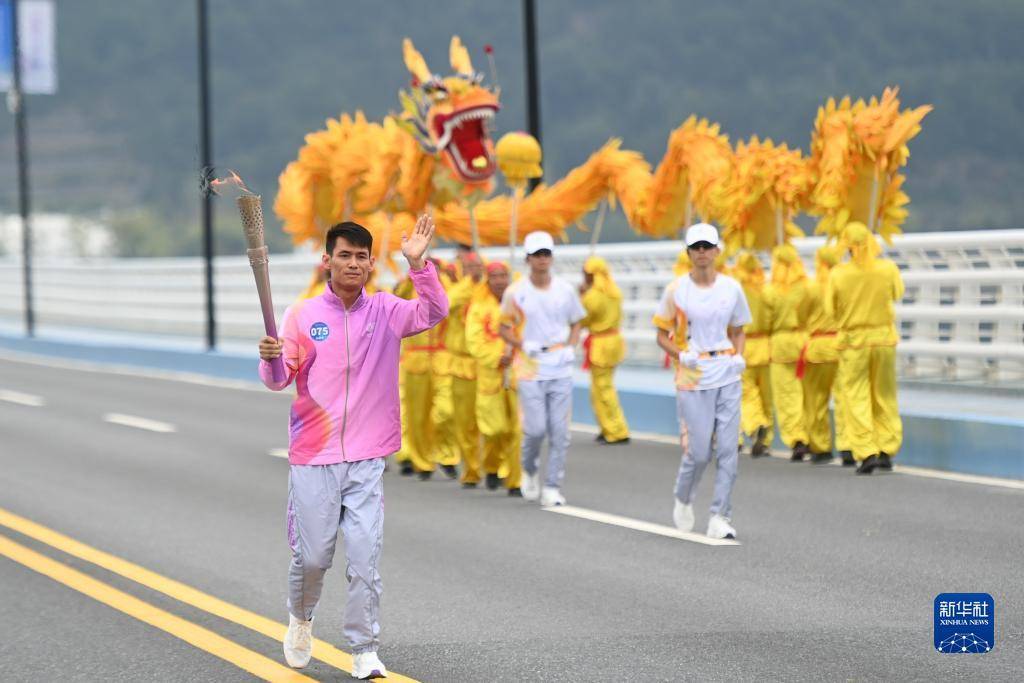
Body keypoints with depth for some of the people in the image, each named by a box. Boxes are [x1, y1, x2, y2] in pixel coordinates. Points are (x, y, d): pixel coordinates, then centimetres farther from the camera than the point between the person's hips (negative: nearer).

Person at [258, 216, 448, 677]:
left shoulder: (386, 312, 4)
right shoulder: (302, 315, 1)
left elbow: (434, 313, -10)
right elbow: (279, 379, -2)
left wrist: (417, 263, -22)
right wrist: (271, 359, -25)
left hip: (367, 461, 0)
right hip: (312, 457, 0)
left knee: (364, 561, -4)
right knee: (311, 557, 7)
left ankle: (365, 653, 4)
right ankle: (300, 619, 37)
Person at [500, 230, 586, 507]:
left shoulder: (565, 290, 5)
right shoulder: (515, 292, -2)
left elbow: (576, 324, 16)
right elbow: (504, 328, 6)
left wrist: (570, 347, -1)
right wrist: (523, 344, -12)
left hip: (561, 371, 2)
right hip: (530, 370, -2)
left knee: (560, 432, -1)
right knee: (536, 429, -8)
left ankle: (552, 487, 6)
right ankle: (529, 470, 22)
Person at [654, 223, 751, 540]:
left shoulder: (731, 288, 5)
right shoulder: (676, 290, -1)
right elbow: (662, 335, 5)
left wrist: (739, 357, 0)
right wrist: (681, 355, -12)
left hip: (728, 377, 2)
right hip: (692, 377, -2)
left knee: (728, 448, -4)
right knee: (698, 452, -3)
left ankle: (720, 518, 1)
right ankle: (683, 499, 27)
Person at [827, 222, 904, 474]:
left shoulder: (838, 274, -12)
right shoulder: (888, 269, -6)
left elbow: (831, 309, -4)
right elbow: (897, 294, 10)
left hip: (852, 339, -2)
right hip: (884, 337, 3)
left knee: (856, 398, 4)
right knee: (884, 397, 15)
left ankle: (866, 453, -4)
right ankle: (887, 451, 15)